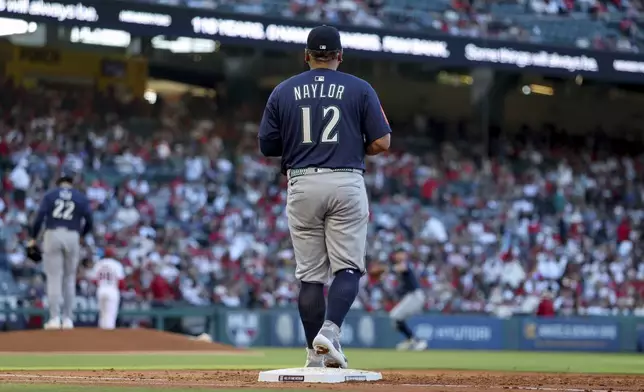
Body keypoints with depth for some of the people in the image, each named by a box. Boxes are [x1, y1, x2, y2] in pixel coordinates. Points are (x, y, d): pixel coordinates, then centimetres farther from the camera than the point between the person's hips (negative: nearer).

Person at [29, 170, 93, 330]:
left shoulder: (50, 195, 6)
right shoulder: (81, 197, 8)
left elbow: (40, 216, -5)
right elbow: (89, 222, 1)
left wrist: (33, 237, 4)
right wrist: (81, 234, 20)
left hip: (52, 235, -1)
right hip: (72, 236, 1)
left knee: (54, 278, 0)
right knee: (69, 278, 10)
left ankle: (55, 318, -7)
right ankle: (67, 319, 7)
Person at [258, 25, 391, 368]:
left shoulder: (283, 91, 7)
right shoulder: (360, 89, 2)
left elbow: (267, 146, 7)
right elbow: (382, 143, -3)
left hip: (302, 186, 2)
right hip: (346, 184, -2)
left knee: (310, 273, 8)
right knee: (347, 267, 2)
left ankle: (315, 354, 8)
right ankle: (329, 331, -20)